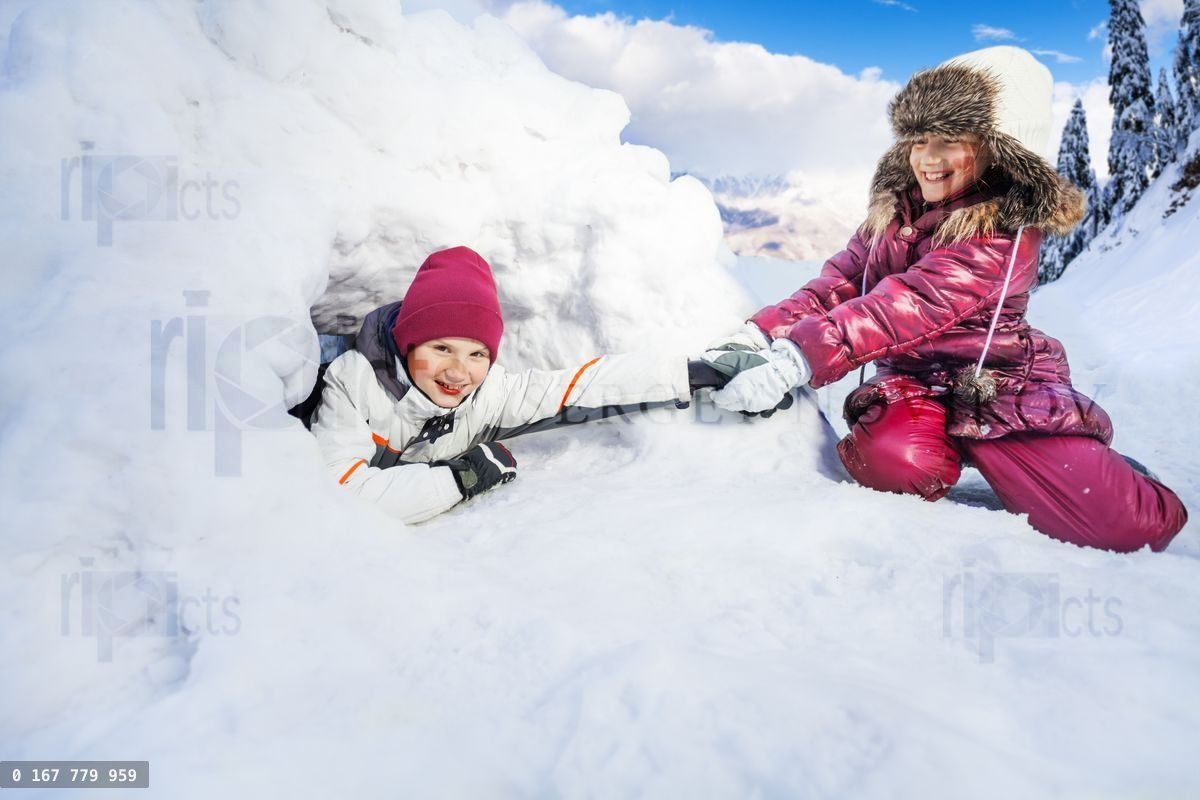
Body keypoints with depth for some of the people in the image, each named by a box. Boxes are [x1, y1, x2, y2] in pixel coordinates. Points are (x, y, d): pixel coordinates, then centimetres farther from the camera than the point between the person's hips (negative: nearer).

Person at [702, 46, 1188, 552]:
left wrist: (795, 359, -44)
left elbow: (909, 303, -32)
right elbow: (841, 280, -4)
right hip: (911, 384, 4)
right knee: (891, 462, -33)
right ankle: (942, 455, 5)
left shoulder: (1004, 230, -18)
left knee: (1127, 526, -16)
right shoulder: (897, 205, 4)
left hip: (1000, 390, -3)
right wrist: (764, 332, -22)